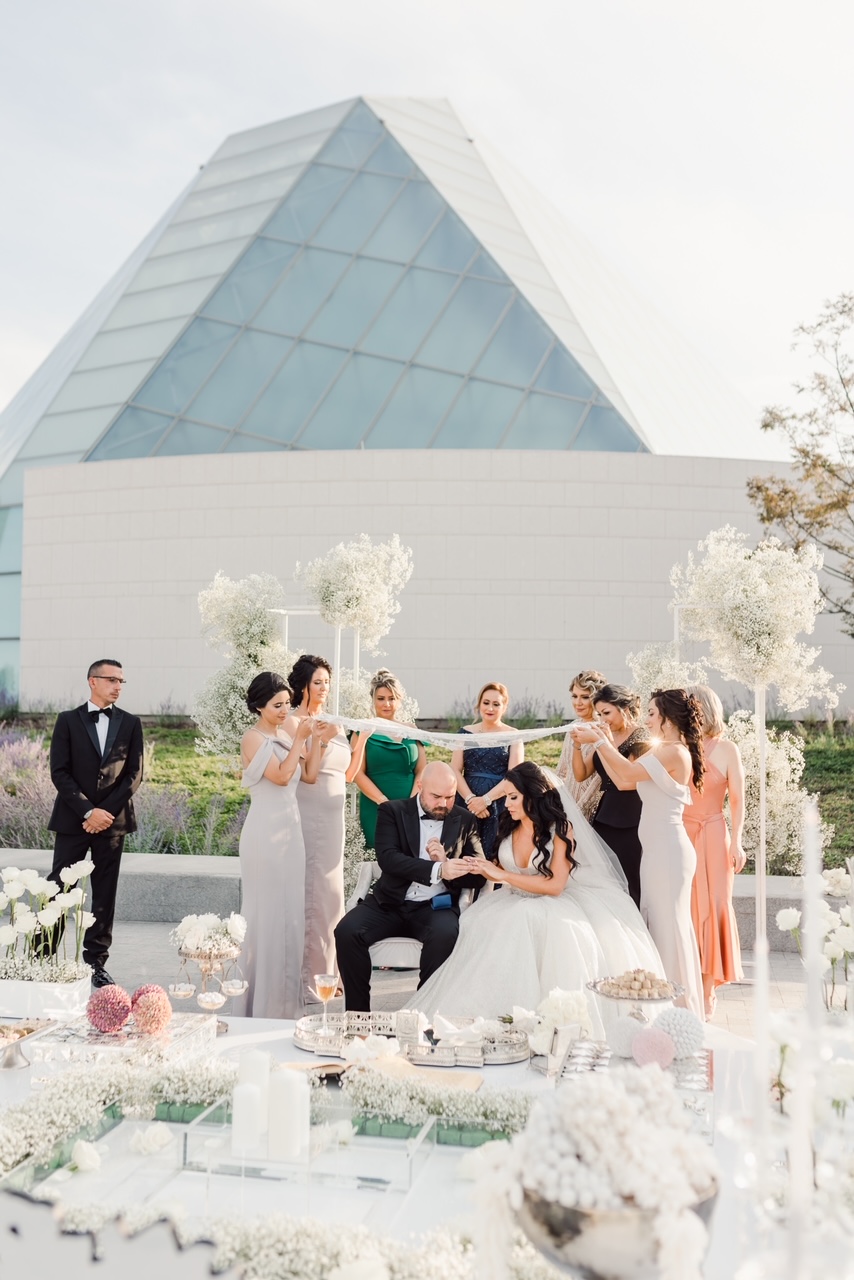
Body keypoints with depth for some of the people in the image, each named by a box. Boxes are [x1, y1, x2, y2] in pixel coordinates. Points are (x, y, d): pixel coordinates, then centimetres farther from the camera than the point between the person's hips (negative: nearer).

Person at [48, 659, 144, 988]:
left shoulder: (131, 723, 6)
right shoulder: (68, 720, 2)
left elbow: (135, 773, 1)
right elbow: (59, 772, -5)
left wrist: (106, 812, -9)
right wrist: (88, 811, -13)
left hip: (112, 820, 2)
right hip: (73, 820, -1)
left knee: (105, 893, 5)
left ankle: (96, 961, 13)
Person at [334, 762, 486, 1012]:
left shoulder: (465, 821, 10)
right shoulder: (393, 811, 4)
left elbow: (478, 876, 7)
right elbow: (387, 857, -14)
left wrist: (446, 862, -14)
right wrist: (438, 870, -28)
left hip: (435, 906, 0)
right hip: (391, 903, 0)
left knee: (445, 934, -34)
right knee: (347, 931, -25)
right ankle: (358, 1012, -11)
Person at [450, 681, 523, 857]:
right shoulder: (466, 732, 9)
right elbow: (455, 771, 3)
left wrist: (485, 800, -14)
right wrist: (470, 799, -12)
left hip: (499, 805, -2)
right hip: (466, 803, 2)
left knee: (494, 856, -4)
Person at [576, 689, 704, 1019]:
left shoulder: (674, 752, -15)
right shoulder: (665, 752, 15)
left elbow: (628, 772, -18)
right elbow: (623, 782, 10)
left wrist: (599, 740, -8)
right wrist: (603, 744, 10)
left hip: (668, 850, -10)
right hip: (657, 850, 10)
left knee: (668, 924, -2)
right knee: (656, 923, 14)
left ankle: (679, 1007, 9)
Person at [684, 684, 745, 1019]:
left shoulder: (727, 749, 0)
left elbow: (737, 800, 0)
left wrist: (736, 841, -7)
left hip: (712, 835, -2)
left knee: (711, 907, 0)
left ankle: (707, 990, 9)